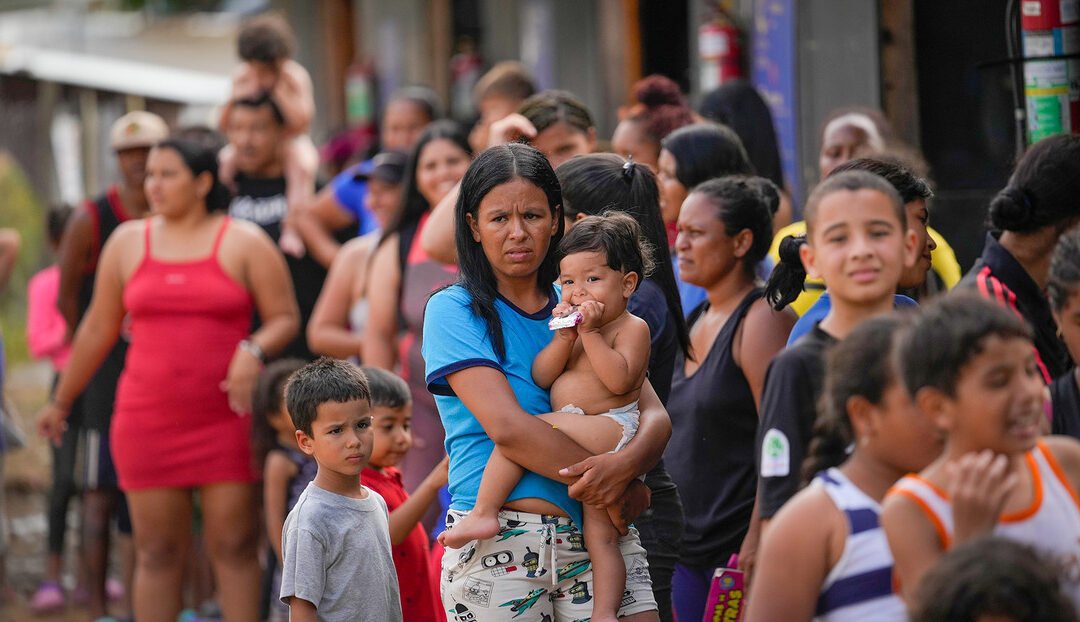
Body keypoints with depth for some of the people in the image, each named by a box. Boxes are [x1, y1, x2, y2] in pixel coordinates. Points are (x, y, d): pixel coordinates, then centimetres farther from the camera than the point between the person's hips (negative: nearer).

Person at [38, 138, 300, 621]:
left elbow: (284, 318, 1)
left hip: (227, 418, -2)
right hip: (148, 418, 2)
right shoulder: (127, 242, 10)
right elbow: (97, 330, 16)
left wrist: (254, 350, -20)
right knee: (156, 549, 2)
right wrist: (61, 401, 19)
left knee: (234, 544, -3)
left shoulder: (244, 243, 2)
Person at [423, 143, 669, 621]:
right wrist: (620, 487, -13)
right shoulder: (454, 311, 1)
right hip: (500, 545, -3)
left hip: (600, 539, 3)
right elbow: (508, 428, -11)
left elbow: (655, 416, 5)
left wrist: (625, 464, -18)